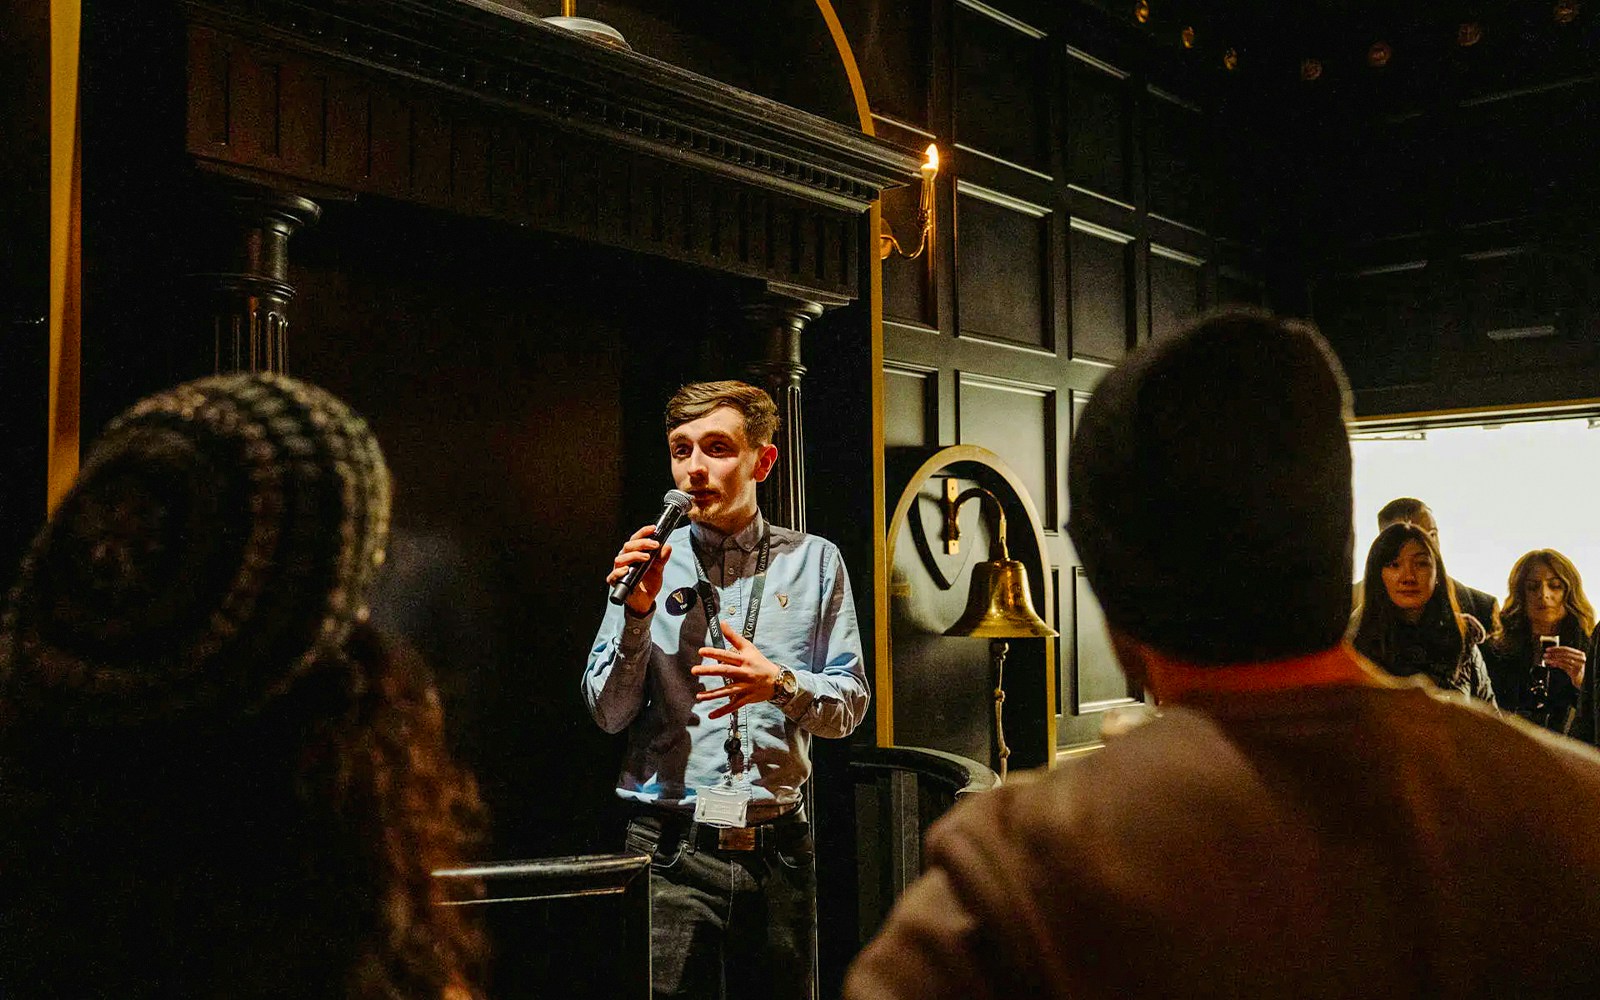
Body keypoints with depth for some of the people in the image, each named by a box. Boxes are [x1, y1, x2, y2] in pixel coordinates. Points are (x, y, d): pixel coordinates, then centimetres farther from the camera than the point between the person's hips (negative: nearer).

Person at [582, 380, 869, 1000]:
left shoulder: (813, 562, 5)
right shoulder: (649, 560, 4)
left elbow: (849, 705, 3)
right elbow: (608, 714, 2)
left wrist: (780, 684, -16)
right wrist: (638, 613, -12)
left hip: (779, 847, 1)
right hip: (671, 848, -1)